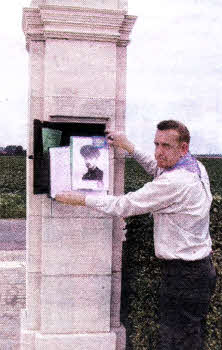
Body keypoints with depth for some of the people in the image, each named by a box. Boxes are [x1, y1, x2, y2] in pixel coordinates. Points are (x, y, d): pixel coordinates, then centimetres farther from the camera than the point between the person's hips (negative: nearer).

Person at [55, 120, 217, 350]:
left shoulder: (175, 182, -26)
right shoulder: (196, 166, 4)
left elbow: (123, 206, -21)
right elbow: (158, 169, 24)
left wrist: (80, 199, -11)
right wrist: (130, 148, 20)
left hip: (184, 276, -10)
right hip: (201, 268, 10)